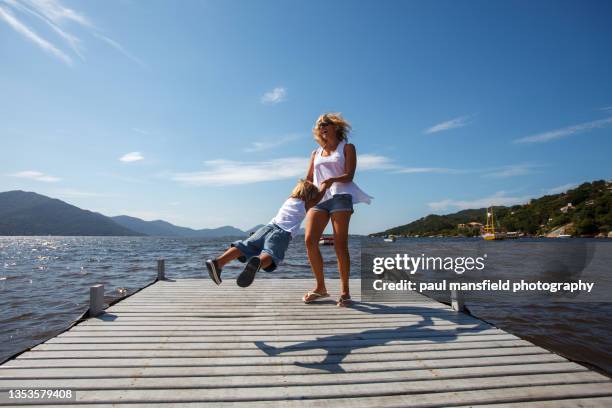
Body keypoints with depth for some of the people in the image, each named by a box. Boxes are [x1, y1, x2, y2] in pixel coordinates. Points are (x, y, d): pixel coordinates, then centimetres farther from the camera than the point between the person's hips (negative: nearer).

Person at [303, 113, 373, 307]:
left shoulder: (347, 148, 13)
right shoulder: (316, 153, 25)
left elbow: (349, 176, -2)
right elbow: (308, 179, 18)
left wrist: (331, 180, -20)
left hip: (339, 196, -4)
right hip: (318, 198, 4)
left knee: (340, 244, -9)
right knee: (310, 241, -11)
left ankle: (344, 291, -1)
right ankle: (320, 287, 2)